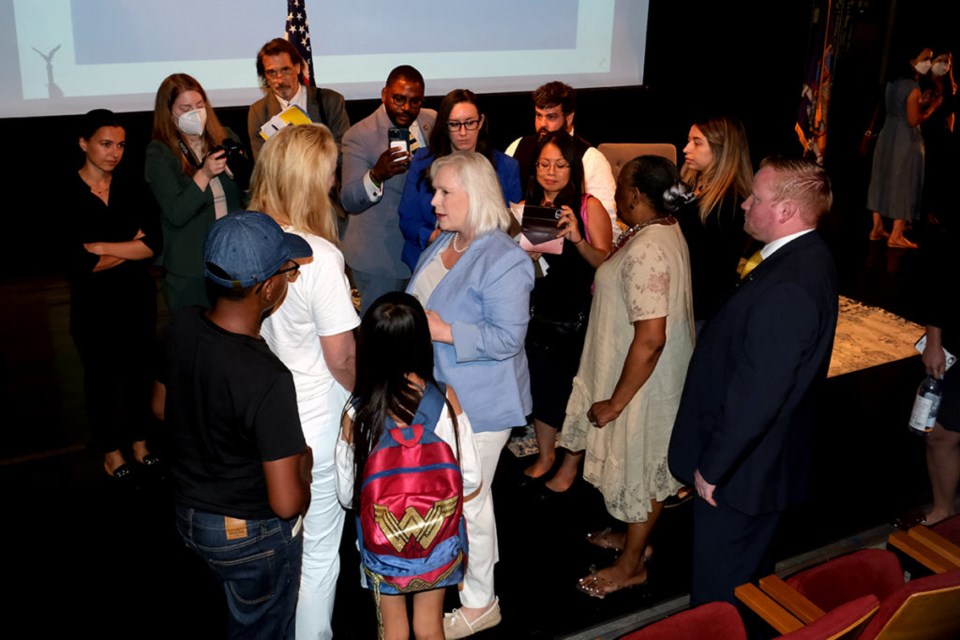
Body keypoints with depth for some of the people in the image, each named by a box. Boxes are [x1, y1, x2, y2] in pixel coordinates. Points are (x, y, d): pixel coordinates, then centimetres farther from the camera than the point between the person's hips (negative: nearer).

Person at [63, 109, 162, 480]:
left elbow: (154, 244, -11)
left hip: (137, 297, 3)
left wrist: (102, 247, -18)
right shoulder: (65, 194, -11)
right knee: (101, 376, 12)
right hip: (94, 302, -3)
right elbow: (77, 262, -18)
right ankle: (111, 451, 29)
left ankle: (140, 442, 33)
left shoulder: (133, 188, 0)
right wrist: (130, 248, -12)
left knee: (139, 369, 13)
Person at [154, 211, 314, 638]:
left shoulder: (181, 327, -13)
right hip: (252, 535, -7)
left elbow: (161, 407, 7)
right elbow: (287, 503, -30)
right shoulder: (267, 380, -35)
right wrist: (303, 463, -10)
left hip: (190, 516, 7)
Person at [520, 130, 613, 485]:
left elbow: (607, 263, -13)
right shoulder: (527, 206, 3)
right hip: (540, 313, 4)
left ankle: (571, 463, 25)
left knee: (574, 388, 6)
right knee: (541, 385, 13)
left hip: (579, 316, -4)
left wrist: (578, 240, -29)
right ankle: (545, 455, 33)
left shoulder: (589, 207, -8)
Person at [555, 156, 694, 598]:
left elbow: (650, 339, -33)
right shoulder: (663, 231, 2)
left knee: (639, 467, 9)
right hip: (653, 377, 10)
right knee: (640, 465, 26)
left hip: (642, 385, -10)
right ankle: (635, 535, 48)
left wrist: (615, 401, -25)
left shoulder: (646, 250, -31)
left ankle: (631, 565, 30)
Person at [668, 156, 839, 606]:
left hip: (740, 469, -10)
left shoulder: (786, 289, -31)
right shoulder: (806, 258, 2)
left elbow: (756, 394, -29)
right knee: (750, 574, 29)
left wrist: (711, 468, -19)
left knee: (719, 593, 10)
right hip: (762, 458, 10)